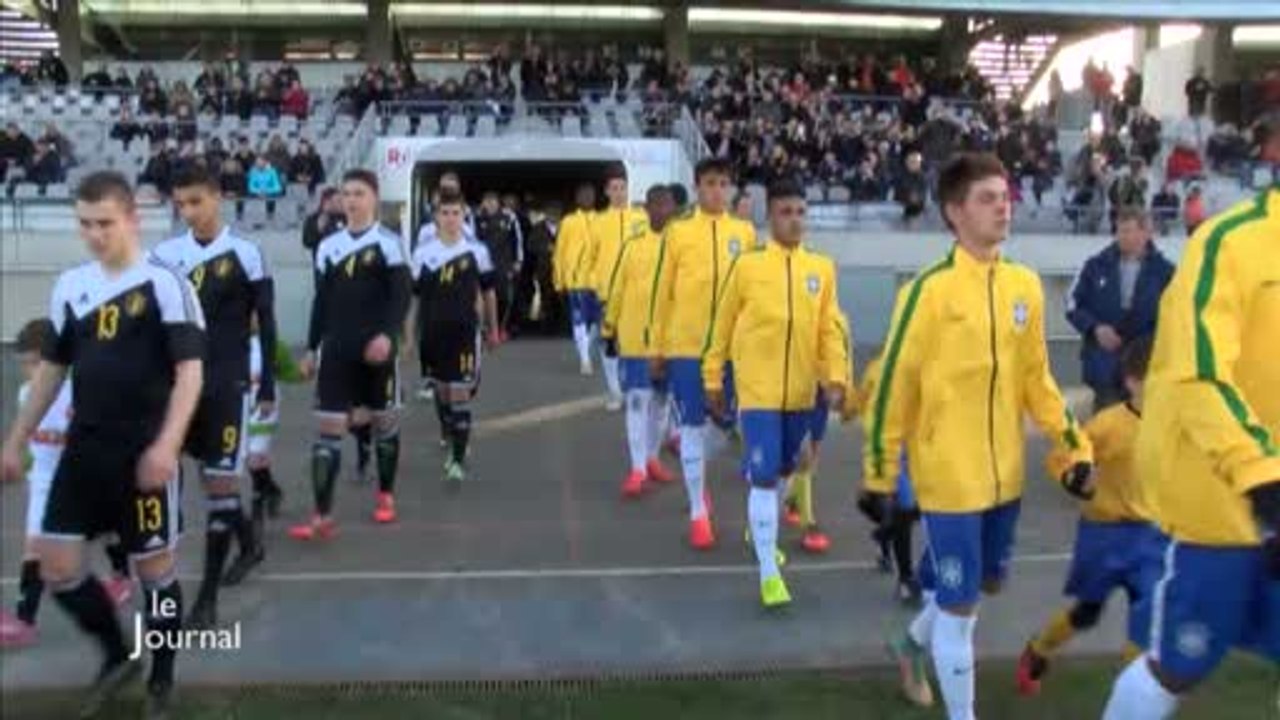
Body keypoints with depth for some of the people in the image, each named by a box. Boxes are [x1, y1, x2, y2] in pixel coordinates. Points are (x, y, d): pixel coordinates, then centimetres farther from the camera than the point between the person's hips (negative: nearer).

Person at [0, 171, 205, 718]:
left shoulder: (164, 284, -10)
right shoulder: (70, 286, 8)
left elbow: (189, 371, -14)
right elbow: (52, 369, 16)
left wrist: (166, 444, -24)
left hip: (144, 453, -6)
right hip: (84, 448, 6)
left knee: (155, 567, 5)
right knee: (55, 564, 5)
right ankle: (117, 657, 27)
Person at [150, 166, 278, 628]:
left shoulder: (246, 255, -5)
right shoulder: (165, 255, 4)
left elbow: (266, 325, -2)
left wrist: (267, 386, -3)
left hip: (228, 384, -4)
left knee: (221, 481, -4)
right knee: (209, 474, 16)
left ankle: (208, 597, 3)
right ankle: (248, 545, 40)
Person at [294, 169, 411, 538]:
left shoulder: (388, 242, -5)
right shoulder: (328, 246, 9)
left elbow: (401, 296, -12)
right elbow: (321, 301, 14)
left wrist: (388, 334, -26)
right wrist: (312, 348, 13)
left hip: (376, 349, -3)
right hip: (336, 350, 4)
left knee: (384, 421, 10)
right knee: (327, 429, -4)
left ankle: (386, 496, 29)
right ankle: (323, 517, -2)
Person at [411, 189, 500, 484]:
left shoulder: (477, 250, -2)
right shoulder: (422, 253, 1)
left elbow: (488, 292, 9)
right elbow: (412, 296, 7)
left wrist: (493, 328, 14)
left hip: (466, 332, -2)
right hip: (432, 334, 3)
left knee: (460, 394, -7)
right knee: (441, 390, 15)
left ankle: (458, 460, -4)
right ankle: (454, 442, 37)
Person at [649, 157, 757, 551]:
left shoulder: (745, 231, 6)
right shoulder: (678, 230, -1)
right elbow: (662, 291, 1)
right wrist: (656, 347, 2)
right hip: (686, 345, -3)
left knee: (727, 421, 11)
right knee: (693, 426, 1)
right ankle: (698, 513, 12)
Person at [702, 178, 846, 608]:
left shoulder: (822, 269, 3)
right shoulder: (746, 265, -6)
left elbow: (830, 329, 3)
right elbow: (722, 326, 0)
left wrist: (836, 377, -8)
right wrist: (713, 379, 3)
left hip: (800, 391, 4)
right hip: (758, 390, -4)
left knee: (783, 470, 20)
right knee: (764, 477, -7)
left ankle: (760, 531, 47)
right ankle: (769, 575, 1)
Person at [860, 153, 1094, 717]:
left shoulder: (1026, 284, 4)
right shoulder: (931, 289, -15)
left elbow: (1036, 376, 13)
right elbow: (894, 384, -11)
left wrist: (1073, 446, 8)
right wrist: (878, 473, -9)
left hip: (1005, 473, 7)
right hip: (950, 475, -7)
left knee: (986, 582, 21)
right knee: (960, 604, 2)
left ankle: (912, 644, 48)